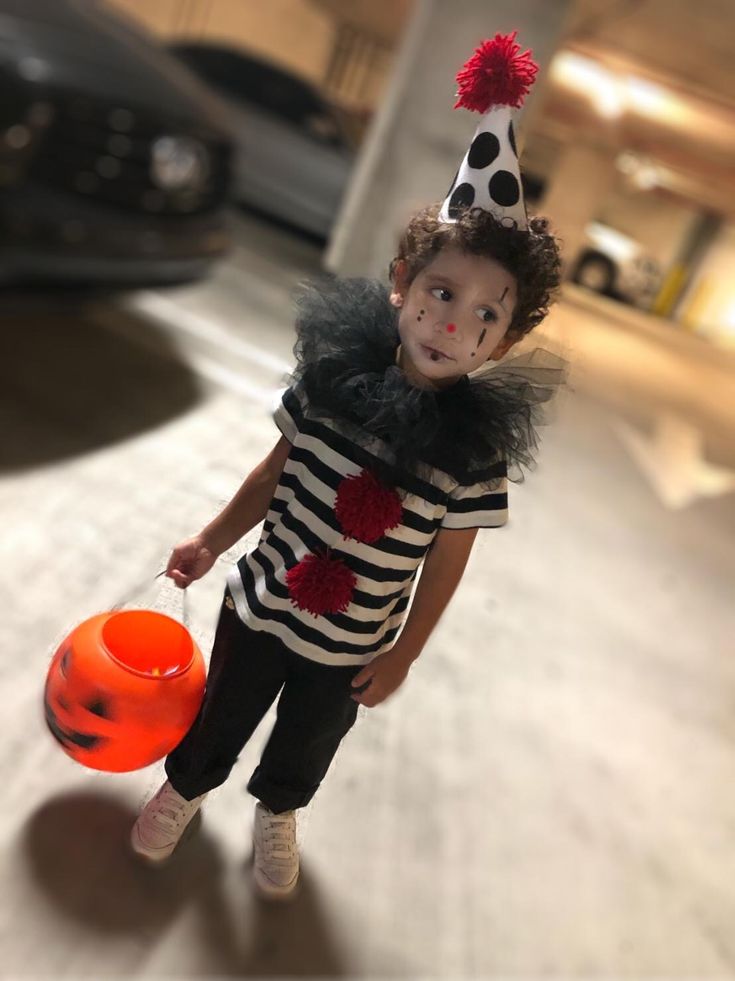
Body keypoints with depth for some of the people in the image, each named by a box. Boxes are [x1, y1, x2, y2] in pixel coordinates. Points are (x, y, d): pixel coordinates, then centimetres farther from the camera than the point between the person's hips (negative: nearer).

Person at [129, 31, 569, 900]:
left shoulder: (479, 445, -21)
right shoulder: (332, 373, -18)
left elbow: (446, 562, -11)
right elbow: (277, 472, -3)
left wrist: (402, 656, -4)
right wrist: (214, 539, 5)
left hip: (352, 649, 0)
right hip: (262, 606, 1)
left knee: (305, 745, 25)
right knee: (222, 714, 26)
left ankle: (276, 813, 59)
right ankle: (185, 787, 59)